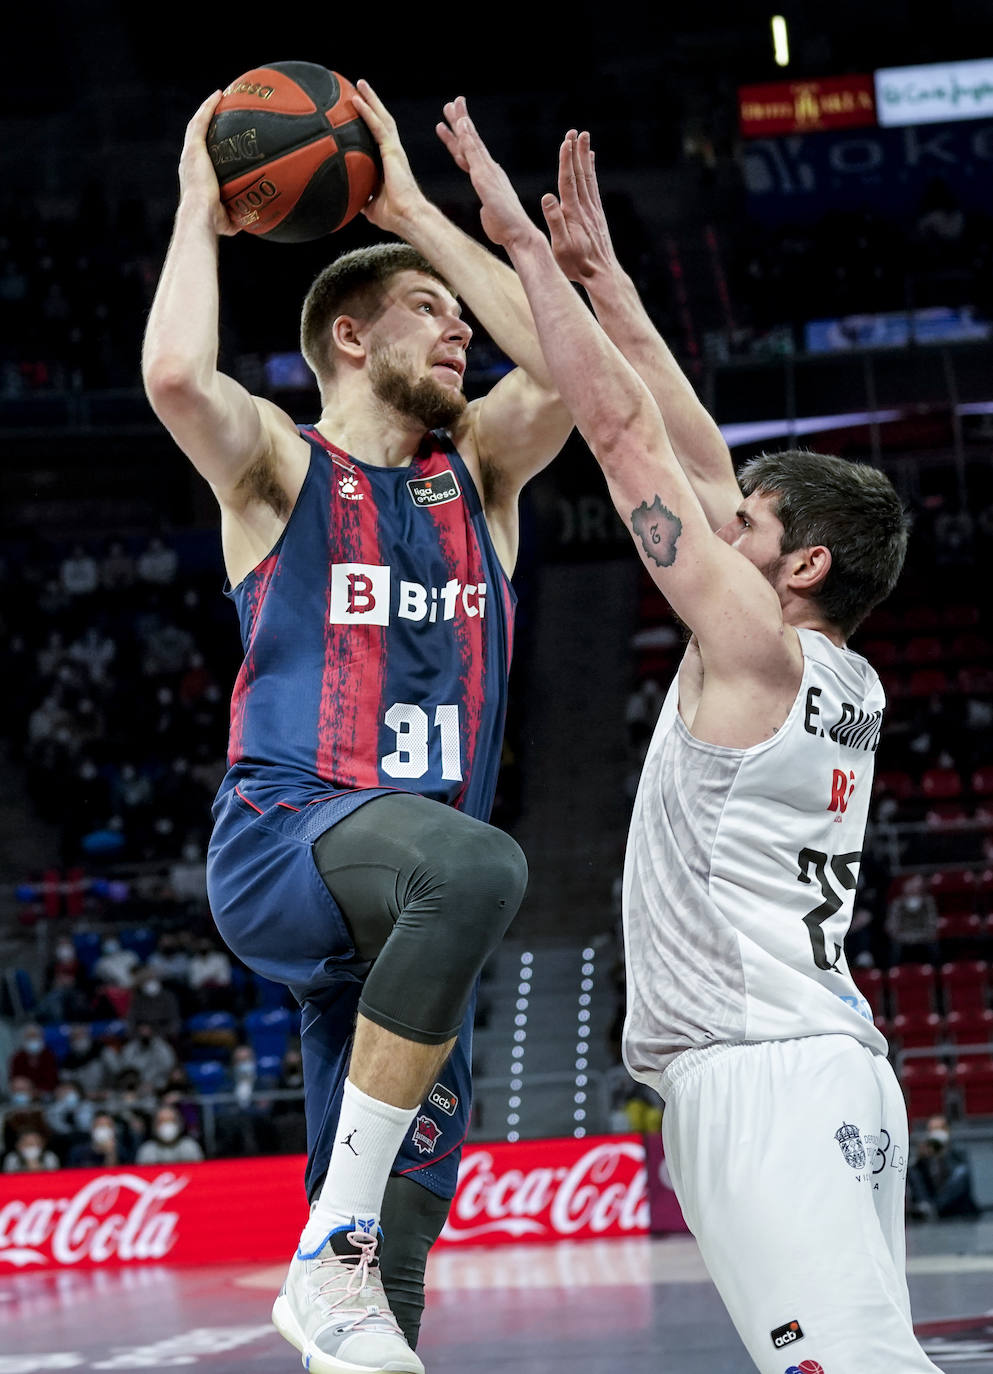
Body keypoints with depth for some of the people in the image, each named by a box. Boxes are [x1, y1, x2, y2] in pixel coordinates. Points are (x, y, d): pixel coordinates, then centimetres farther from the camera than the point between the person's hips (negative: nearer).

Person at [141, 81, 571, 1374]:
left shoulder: (477, 472, 19)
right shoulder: (280, 468, 6)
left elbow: (570, 364, 0)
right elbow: (176, 373, -16)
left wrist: (415, 211, 6)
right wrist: (201, 212, 0)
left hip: (404, 899, 6)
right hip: (283, 841, -5)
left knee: (392, 1251, 0)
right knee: (475, 865, -38)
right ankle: (332, 1254, -35)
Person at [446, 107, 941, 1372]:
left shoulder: (756, 647, -6)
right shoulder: (848, 689, 17)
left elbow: (623, 424, -6)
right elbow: (696, 457, 22)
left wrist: (525, 242, 0)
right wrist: (596, 268, 25)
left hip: (762, 1075, -10)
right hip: (817, 1071, 10)